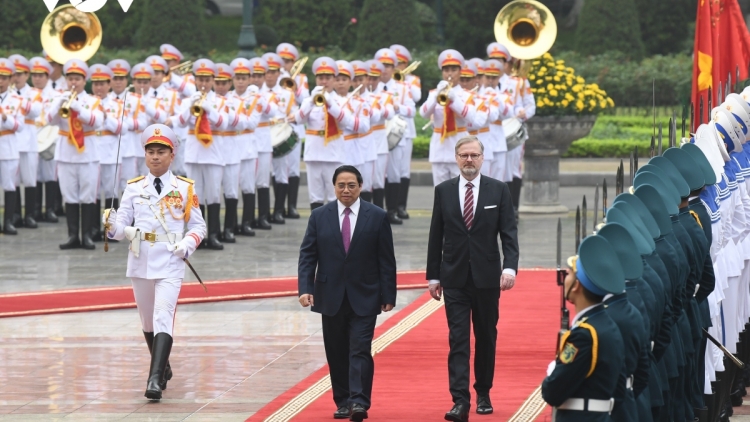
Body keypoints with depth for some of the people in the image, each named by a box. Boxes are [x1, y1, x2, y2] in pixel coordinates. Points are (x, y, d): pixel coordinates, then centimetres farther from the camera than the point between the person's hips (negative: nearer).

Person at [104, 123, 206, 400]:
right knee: (147, 320, 15)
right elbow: (122, 228, 4)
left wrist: (188, 244, -12)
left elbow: (198, 226, 7)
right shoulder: (134, 188, 7)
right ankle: (162, 368, 36)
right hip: (140, 263, 3)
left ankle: (156, 379, -24)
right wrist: (113, 225, -19)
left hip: (170, 264, -3)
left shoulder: (185, 189, 3)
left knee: (163, 317, -17)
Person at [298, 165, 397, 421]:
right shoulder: (319, 217, 4)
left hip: (364, 298, -2)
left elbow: (387, 260, 1)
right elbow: (307, 255, 2)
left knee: (360, 350, -10)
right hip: (331, 298, 2)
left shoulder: (377, 217, 0)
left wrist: (388, 296, -4)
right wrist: (305, 288, -10)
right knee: (337, 353, 7)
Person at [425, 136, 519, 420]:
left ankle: (483, 394, 24)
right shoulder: (443, 191, 4)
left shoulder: (498, 191, 1)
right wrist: (433, 276, 5)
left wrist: (510, 267, -16)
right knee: (458, 340, -8)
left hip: (487, 278, 0)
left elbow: (509, 233, -2)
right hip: (455, 279, 0)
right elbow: (436, 236, 7)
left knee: (486, 339, 10)